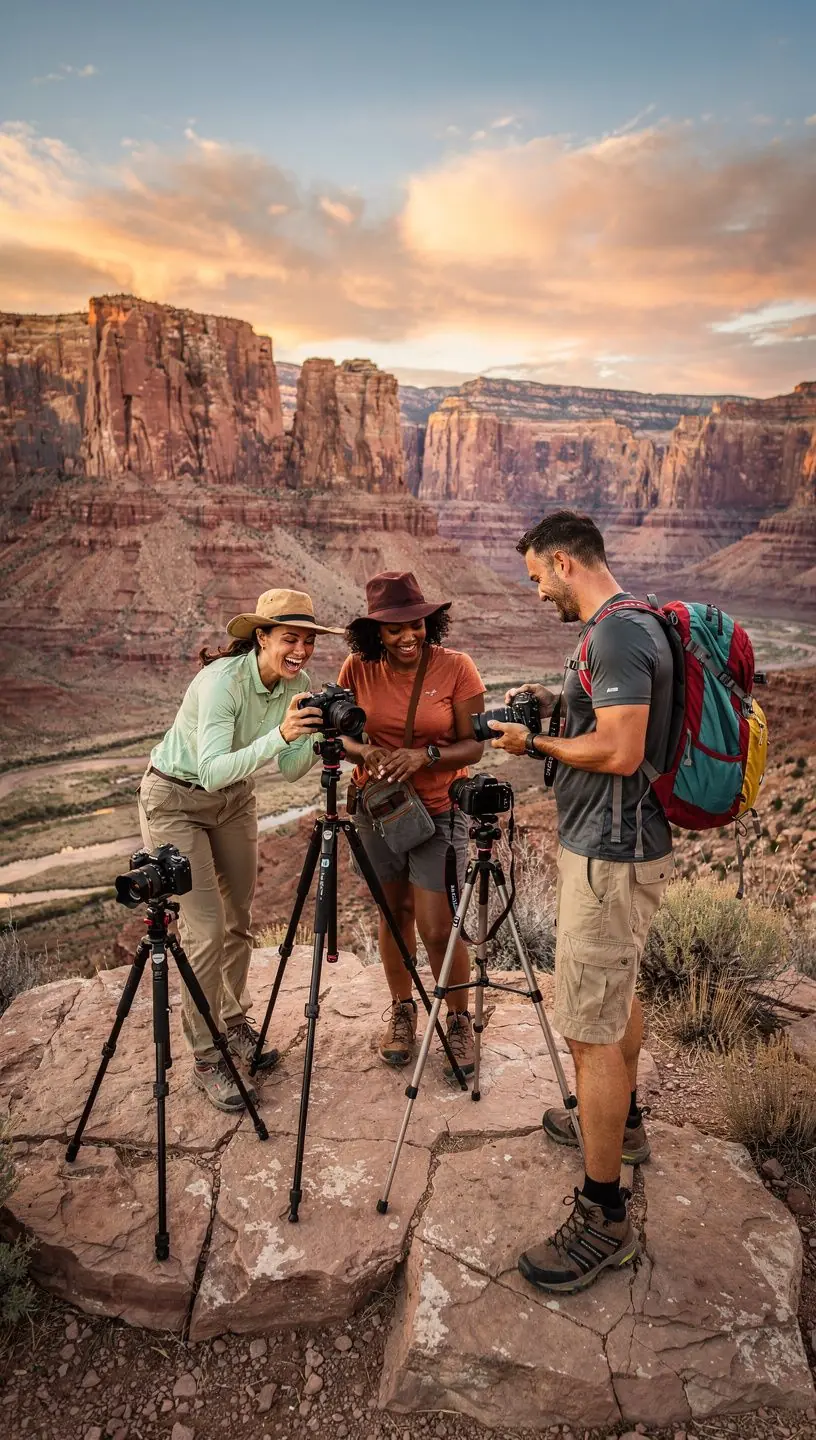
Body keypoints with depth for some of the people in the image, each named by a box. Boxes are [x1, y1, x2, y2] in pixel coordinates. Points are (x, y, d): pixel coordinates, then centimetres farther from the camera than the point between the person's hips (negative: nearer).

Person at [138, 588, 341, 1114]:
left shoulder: (297, 683, -10)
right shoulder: (223, 679, -31)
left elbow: (291, 770, -8)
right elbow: (212, 770, -40)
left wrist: (319, 736, -26)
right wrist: (279, 735, -50)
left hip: (235, 797, 7)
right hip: (174, 799, -6)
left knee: (239, 921, 12)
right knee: (206, 930, -8)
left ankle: (235, 1022, 34)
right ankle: (207, 1059, 8)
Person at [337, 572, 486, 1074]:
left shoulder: (456, 667, -13)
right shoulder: (359, 667, -6)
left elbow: (474, 746, -10)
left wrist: (425, 755, -28)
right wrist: (365, 751, -20)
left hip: (439, 810, -2)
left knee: (438, 928, -3)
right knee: (394, 914, 14)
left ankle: (460, 1020, 23)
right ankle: (402, 1010, 37)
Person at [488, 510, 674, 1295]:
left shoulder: (619, 633, -21)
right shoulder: (623, 626, 11)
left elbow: (620, 752, -26)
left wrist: (535, 743, -13)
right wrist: (555, 702, 11)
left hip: (609, 858, -11)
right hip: (616, 847, 11)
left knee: (591, 1031, -4)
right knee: (617, 992, 25)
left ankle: (604, 1217, 9)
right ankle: (622, 1121, 46)